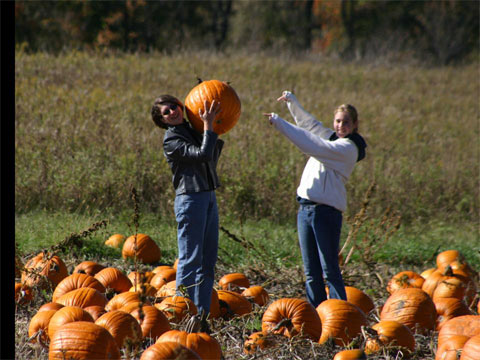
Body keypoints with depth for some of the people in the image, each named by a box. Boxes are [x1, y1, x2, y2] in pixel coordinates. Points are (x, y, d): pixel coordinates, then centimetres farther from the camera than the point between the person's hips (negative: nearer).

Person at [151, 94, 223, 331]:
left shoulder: (193, 130, 15)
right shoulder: (171, 139, -9)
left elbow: (211, 161, 23)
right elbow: (203, 155, -19)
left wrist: (217, 138, 13)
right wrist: (208, 126, -14)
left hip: (209, 198, 8)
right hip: (190, 198, -8)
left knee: (208, 261, 9)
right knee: (190, 259, -9)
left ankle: (202, 315, 14)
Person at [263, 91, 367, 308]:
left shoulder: (347, 148, -10)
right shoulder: (330, 138, 15)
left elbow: (311, 146, -19)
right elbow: (307, 122, 25)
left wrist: (280, 123, -17)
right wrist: (291, 102, 9)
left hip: (326, 210, -8)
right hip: (306, 208, 8)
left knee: (330, 271, -9)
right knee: (311, 273, 7)